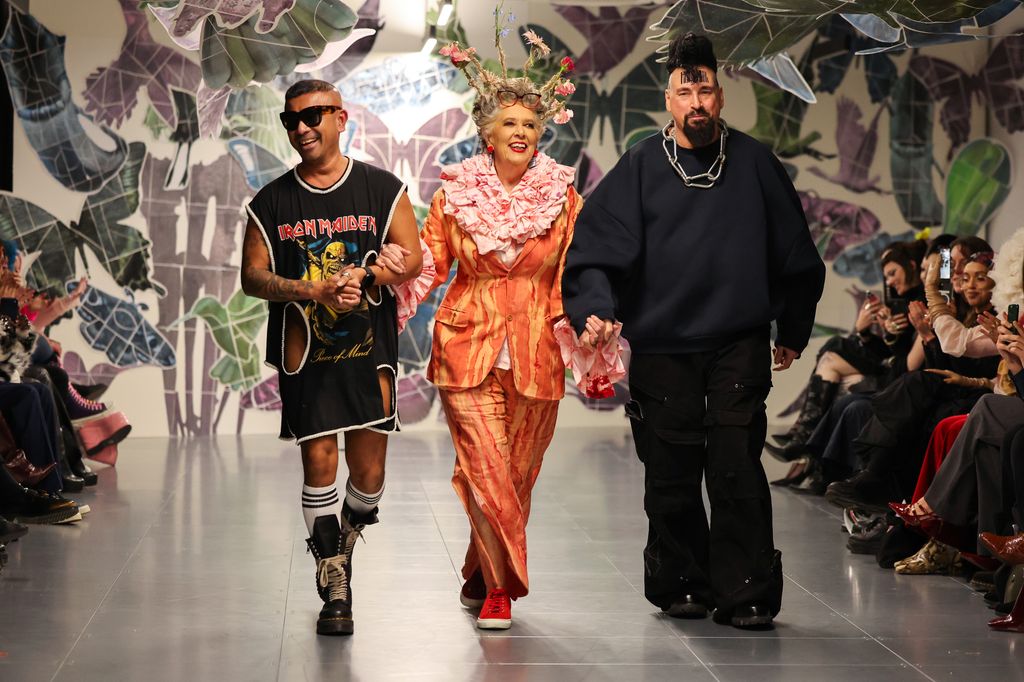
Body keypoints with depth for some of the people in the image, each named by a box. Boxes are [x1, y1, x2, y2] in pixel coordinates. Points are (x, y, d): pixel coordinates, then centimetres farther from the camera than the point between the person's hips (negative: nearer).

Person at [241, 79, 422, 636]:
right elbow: (253, 277, 1)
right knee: (319, 464, -4)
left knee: (369, 474, 3)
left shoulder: (381, 188, 3)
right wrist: (316, 290, -15)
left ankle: (343, 540, 36)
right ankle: (335, 590, 7)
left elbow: (411, 258, 2)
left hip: (369, 349, 0)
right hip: (306, 354, 0)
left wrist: (364, 276, -18)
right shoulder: (271, 202, 5)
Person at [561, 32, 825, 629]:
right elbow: (595, 245, -4)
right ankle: (680, 585, 20)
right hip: (661, 345, 1)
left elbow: (795, 254, 14)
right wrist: (594, 309, -21)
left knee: (737, 467, -8)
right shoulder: (641, 167, 3)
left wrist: (794, 331, 17)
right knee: (671, 476, 5)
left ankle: (746, 593, -2)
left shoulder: (755, 164, 5)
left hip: (740, 342, 0)